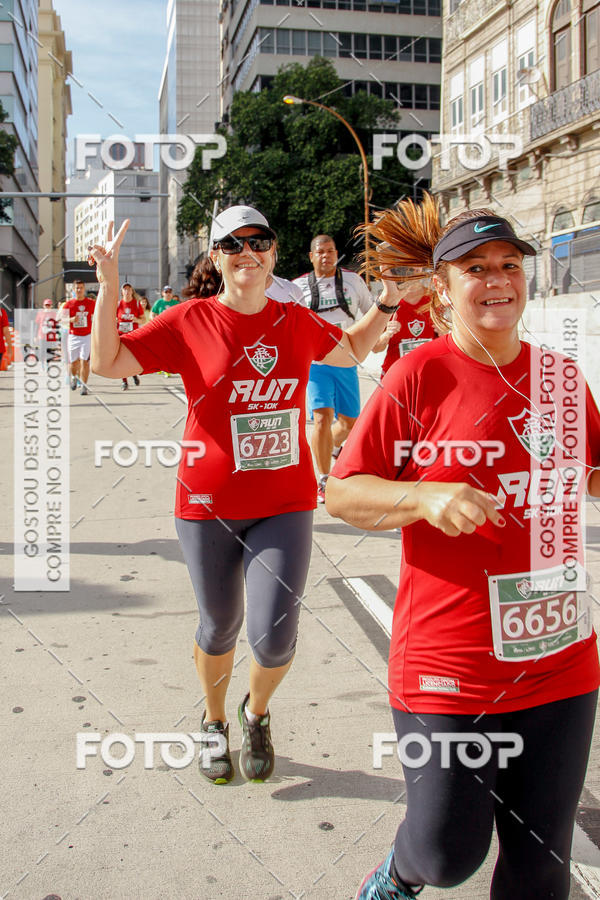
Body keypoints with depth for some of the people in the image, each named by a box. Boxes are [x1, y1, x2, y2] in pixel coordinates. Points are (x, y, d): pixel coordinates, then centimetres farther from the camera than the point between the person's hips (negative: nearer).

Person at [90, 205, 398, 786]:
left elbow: (351, 352, 24)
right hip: (208, 504, -1)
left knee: (274, 638, -7)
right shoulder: (190, 321, -4)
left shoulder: (296, 321, 4)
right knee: (219, 628, 14)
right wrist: (108, 284, -13)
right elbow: (106, 363, -5)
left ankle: (257, 713, 29)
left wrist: (387, 302, 12)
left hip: (285, 504, 1)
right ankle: (215, 723, 44)